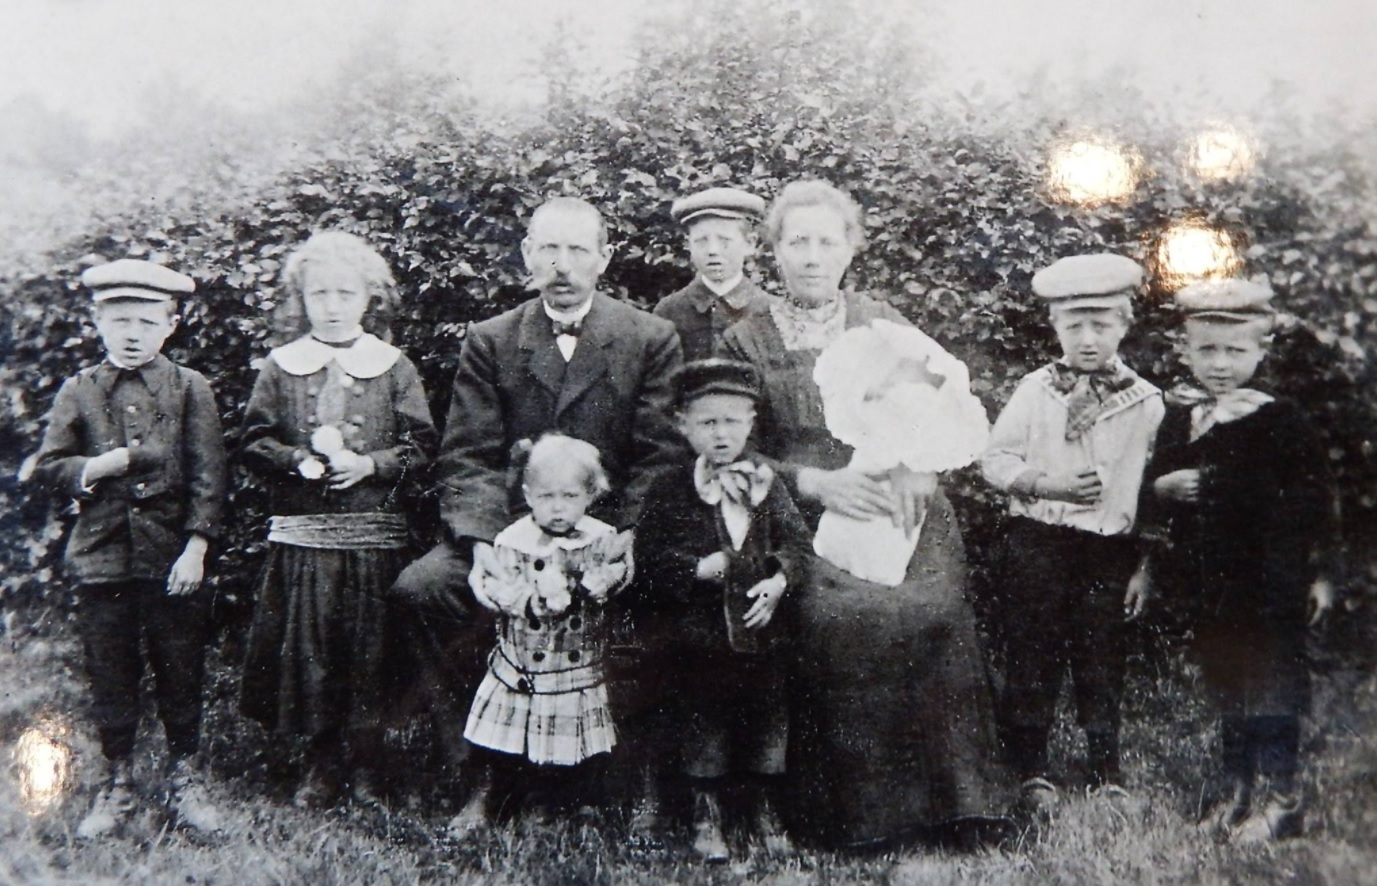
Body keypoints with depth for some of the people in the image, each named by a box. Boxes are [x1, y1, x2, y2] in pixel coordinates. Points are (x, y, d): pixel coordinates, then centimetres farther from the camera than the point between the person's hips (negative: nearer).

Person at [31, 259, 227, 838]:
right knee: (111, 676, 9)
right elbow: (47, 468, 5)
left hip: (173, 558, -1)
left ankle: (183, 780, 23)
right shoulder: (78, 392, 5)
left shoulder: (190, 389, 1)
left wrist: (196, 548, -10)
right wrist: (99, 467, -13)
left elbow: (207, 476, -3)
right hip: (102, 556, 1)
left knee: (181, 672, 8)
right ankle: (117, 784, 24)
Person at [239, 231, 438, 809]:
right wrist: (300, 462, -12)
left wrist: (370, 464, -13)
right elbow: (255, 441, 6)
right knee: (307, 648, 3)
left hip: (375, 534, -1)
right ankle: (325, 765, 16)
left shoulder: (393, 367, 5)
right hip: (301, 533, 1)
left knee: (369, 651, 3)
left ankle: (366, 765, 17)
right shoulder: (281, 367, 8)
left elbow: (421, 444, 3)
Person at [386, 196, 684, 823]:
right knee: (417, 588, -25)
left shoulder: (651, 340, 6)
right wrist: (488, 543, -16)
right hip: (508, 530, 2)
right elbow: (467, 459, 2)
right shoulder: (490, 341, 10)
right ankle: (473, 760, -9)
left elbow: (660, 460, 0)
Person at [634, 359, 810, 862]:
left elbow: (796, 541, 3)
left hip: (762, 627, 3)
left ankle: (766, 811, 28)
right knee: (704, 717, 6)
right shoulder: (670, 493, -4)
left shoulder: (767, 483, 4)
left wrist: (779, 580, -13)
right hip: (700, 632, -2)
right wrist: (696, 568, -17)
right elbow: (649, 556, -5)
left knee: (768, 714, 11)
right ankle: (706, 813, 22)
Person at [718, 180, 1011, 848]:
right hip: (803, 519, -2)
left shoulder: (884, 325, 16)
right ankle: (855, 810, -12)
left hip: (894, 510, 2)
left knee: (934, 610, -23)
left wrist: (911, 469, -7)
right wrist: (816, 482, -11)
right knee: (837, 616, -27)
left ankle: (949, 795, -9)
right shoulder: (744, 342, 10)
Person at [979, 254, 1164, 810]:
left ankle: (1106, 773, 22)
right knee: (1031, 659, 4)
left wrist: (1146, 569, 2)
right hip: (1036, 542, 0)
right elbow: (994, 459, 2)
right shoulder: (1035, 390, 1)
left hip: (1110, 549, 0)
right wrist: (1044, 483, -15)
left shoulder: (1146, 402, 2)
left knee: (1102, 662, 8)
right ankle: (1031, 772, 16)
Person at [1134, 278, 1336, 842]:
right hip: (1207, 581, 5)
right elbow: (1149, 504, 11)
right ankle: (1239, 792, 25)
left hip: (1270, 584, -5)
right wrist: (1164, 489, -11)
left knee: (1271, 690, 0)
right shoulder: (1177, 420, 7)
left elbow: (1315, 500, -5)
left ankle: (1279, 799, 11)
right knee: (1226, 691, 13)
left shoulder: (1281, 420, -7)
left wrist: (1319, 574, -5)